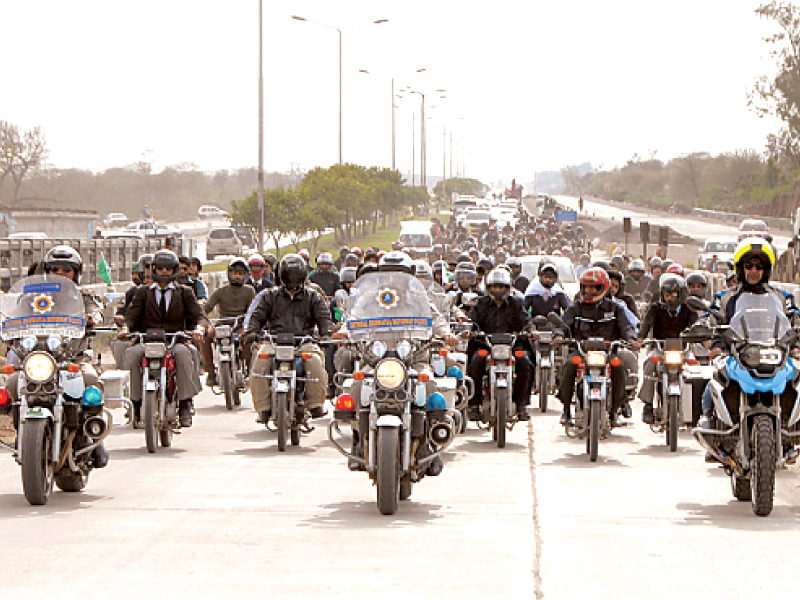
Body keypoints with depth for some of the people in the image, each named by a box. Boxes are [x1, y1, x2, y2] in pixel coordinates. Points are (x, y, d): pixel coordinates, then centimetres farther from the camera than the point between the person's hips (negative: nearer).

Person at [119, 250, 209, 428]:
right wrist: (125, 328, -17)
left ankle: (186, 403, -29)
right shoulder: (143, 292, 19)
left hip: (176, 341, -1)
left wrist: (199, 328, -21)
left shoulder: (184, 292, 17)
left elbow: (199, 315, 4)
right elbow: (132, 316, 7)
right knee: (132, 354, -32)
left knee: (183, 353, -36)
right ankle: (137, 401, -23)